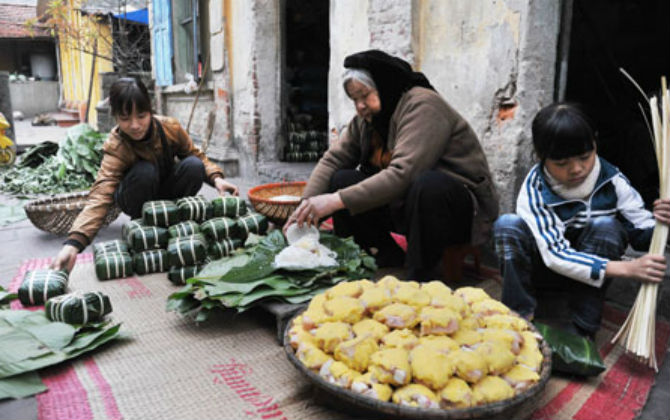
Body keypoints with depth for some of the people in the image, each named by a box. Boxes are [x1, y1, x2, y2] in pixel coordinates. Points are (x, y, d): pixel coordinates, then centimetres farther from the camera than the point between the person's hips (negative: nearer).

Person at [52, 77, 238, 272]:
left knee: (193, 166, -27)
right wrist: (73, 243, -58)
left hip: (166, 193, 3)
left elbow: (196, 155, -5)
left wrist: (216, 178, -27)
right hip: (137, 198, -2)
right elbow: (101, 194, -43)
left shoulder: (170, 126, -21)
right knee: (144, 171, -36)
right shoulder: (115, 147, -30)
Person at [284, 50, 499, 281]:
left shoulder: (423, 105, -19)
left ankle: (419, 278, -19)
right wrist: (308, 203, -19)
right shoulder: (365, 119, 6)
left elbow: (403, 174, -31)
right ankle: (391, 261, -1)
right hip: (403, 203, 7)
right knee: (341, 180, -7)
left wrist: (338, 201, -33)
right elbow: (332, 159, -1)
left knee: (427, 185, -39)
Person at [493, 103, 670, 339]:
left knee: (606, 226, -27)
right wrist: (626, 269, -39)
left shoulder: (612, 180, -14)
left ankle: (583, 329, -20)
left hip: (587, 282, 3)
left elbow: (641, 232, -5)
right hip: (543, 271, -2)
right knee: (508, 225, -28)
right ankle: (520, 316, -20)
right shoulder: (535, 191, -23)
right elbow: (554, 254, -31)